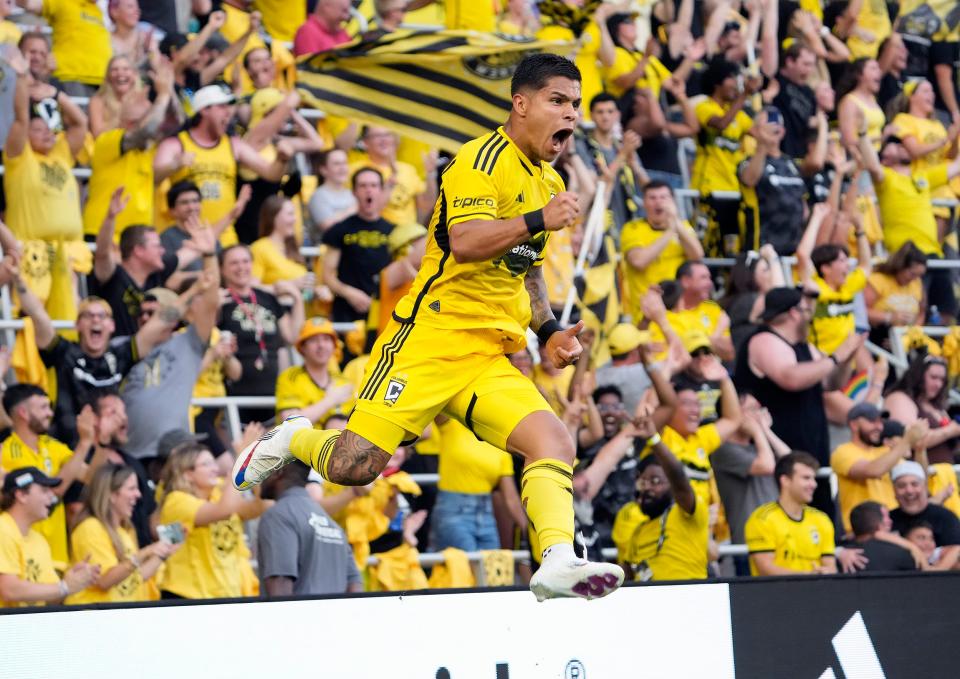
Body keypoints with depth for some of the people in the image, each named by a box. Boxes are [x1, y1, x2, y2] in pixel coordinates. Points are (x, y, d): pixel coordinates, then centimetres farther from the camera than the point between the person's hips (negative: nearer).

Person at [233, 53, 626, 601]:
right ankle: (292, 441, 18)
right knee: (354, 466, -13)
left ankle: (558, 561, -30)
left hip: (491, 360, 7)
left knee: (555, 442, -19)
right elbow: (465, 243, -23)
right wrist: (538, 220, -28)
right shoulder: (484, 158, -7)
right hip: (432, 338, -7)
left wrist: (550, 331, 21)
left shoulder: (550, 183, 20)